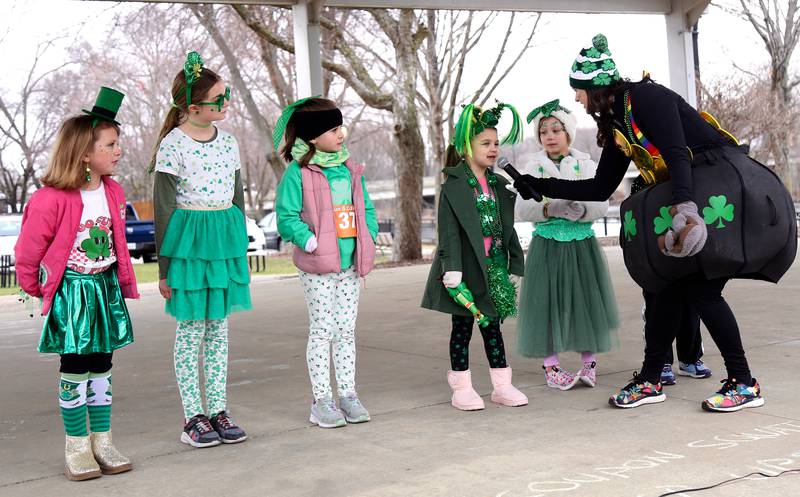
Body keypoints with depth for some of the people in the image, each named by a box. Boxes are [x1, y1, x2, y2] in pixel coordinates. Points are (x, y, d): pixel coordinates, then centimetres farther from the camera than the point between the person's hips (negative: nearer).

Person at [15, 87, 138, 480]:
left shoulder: (113, 193, 3)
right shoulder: (51, 199, -18)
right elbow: (28, 251, -7)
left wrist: (124, 283, 16)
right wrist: (35, 289, 5)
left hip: (106, 288, 6)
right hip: (70, 292, -6)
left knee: (101, 365, 11)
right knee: (75, 368, 1)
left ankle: (102, 443, 19)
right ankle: (77, 448, 11)